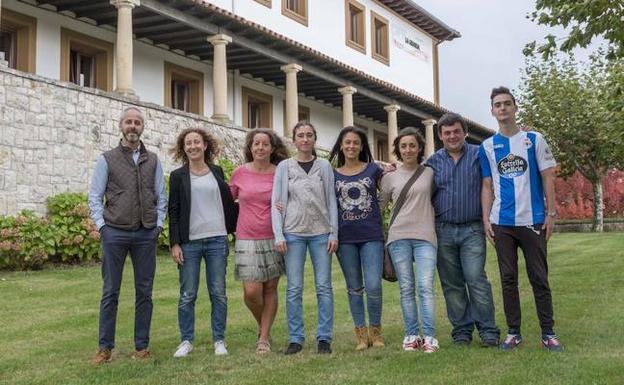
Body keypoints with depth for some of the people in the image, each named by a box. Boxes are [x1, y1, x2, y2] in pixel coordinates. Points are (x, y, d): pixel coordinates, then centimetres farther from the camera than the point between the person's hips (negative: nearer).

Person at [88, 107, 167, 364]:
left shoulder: (153, 160, 10)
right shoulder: (107, 159, 4)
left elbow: (161, 196, 11)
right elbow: (95, 196, 3)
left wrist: (158, 225, 2)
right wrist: (101, 226, -5)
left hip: (146, 234, 2)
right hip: (115, 233, -2)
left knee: (144, 292, 5)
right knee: (110, 292, 2)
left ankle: (142, 346, 14)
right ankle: (105, 347, 10)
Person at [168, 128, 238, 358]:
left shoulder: (217, 172, 11)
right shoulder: (178, 176, 5)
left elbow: (228, 203, 16)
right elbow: (173, 211, 2)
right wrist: (174, 243, -4)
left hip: (217, 239, 2)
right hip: (189, 242, -1)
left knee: (218, 293, 4)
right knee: (187, 295, 2)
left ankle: (219, 340, 13)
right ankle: (186, 340, 14)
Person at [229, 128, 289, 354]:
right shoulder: (240, 173, 1)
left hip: (273, 238, 1)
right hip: (247, 239, 0)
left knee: (270, 289, 4)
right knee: (251, 291, -7)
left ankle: (264, 338, 17)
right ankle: (262, 325, 22)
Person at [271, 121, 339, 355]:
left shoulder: (324, 166, 8)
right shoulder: (284, 167, 6)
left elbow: (331, 201, 7)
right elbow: (276, 202, 4)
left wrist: (333, 233, 0)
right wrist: (278, 235, -5)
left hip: (321, 232, 1)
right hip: (293, 233, 0)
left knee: (324, 286, 1)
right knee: (294, 288, 0)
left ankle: (324, 338, 8)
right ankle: (295, 338, 8)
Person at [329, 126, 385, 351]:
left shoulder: (374, 170, 6)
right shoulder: (333, 175, 8)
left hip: (371, 237, -1)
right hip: (345, 239, 2)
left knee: (373, 286, -9)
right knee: (354, 288, 8)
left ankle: (375, 330, 11)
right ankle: (361, 333, 18)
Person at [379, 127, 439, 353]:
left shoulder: (430, 173, 9)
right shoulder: (389, 178, 9)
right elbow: (380, 205, 16)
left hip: (425, 237, -1)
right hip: (399, 237, 1)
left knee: (425, 286, -11)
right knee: (406, 288, 3)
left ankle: (429, 336, -9)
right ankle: (411, 335, 10)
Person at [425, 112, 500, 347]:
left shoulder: (479, 155, 4)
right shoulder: (433, 161, 10)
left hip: (472, 229, -2)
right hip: (443, 230, 3)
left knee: (476, 280, -8)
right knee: (451, 285, 6)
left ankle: (488, 331, 1)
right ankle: (461, 331, 15)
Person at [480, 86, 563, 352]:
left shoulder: (534, 140, 4)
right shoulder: (487, 147, 8)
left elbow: (547, 178, 3)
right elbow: (487, 186, 9)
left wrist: (551, 213, -4)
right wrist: (486, 220, 1)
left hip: (533, 220, -2)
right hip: (502, 223, 2)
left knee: (539, 278, 2)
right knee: (508, 279, 6)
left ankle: (548, 333, 10)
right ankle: (513, 332, 15)